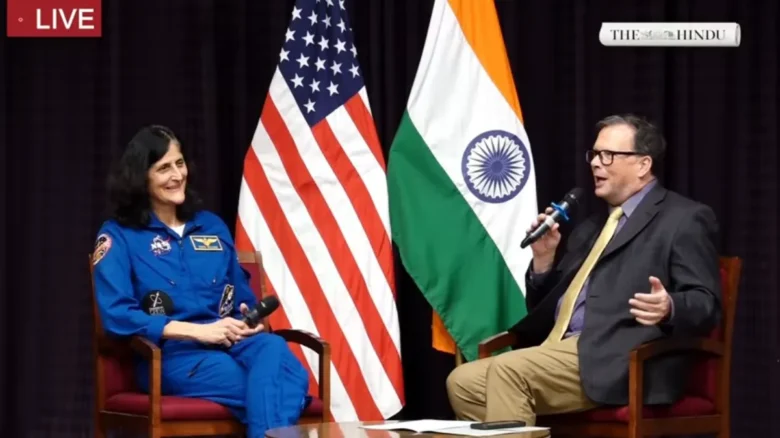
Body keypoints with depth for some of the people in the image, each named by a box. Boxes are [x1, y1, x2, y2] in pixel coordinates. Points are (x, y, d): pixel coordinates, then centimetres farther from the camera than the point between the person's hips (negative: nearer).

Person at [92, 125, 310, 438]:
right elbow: (118, 316, -6)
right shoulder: (118, 236, 7)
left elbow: (242, 298, 27)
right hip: (171, 354, -4)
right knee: (275, 389, -34)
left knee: (272, 348, -36)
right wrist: (199, 330, -14)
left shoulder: (211, 226, 23)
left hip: (228, 343, 4)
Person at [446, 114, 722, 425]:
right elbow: (546, 308, 27)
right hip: (559, 353, 8)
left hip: (619, 363, -8)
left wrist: (669, 307, -29)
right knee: (463, 382, -12)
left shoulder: (684, 220, 4)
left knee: (508, 370, -27)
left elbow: (706, 305, -7)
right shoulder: (590, 229, 27)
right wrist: (544, 259, 9)